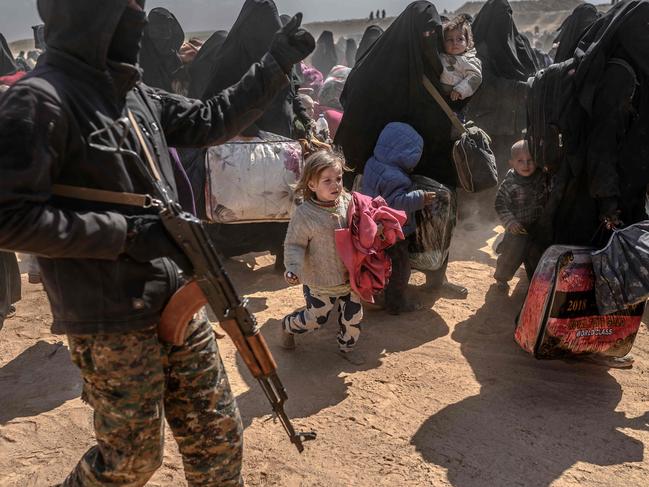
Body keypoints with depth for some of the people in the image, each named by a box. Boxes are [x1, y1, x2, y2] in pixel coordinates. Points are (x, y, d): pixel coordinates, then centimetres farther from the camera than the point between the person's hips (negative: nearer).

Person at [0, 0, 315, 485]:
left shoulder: (136, 94, 8)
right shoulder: (40, 100, -16)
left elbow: (213, 120, 17)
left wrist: (277, 62, 15)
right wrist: (129, 232, -22)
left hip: (179, 304, 7)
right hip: (113, 324, -7)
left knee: (218, 432, 18)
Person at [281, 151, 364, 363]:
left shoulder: (349, 202, -7)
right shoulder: (305, 214, -20)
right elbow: (294, 245, -13)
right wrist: (294, 268, -29)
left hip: (350, 277, 4)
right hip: (320, 281, -4)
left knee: (353, 316, 15)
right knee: (315, 318, 11)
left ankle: (346, 346, 44)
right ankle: (288, 326, 43)